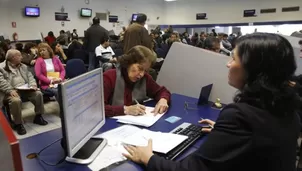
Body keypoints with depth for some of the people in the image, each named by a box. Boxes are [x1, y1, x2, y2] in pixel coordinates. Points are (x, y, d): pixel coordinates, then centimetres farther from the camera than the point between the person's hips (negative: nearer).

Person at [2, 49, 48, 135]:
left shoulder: (23, 66, 20)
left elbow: (30, 76, 13)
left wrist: (33, 85, -7)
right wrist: (10, 90, -25)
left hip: (25, 89, 5)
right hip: (13, 91, -5)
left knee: (38, 94, -19)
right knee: (16, 101, -35)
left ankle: (38, 116, -2)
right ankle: (18, 124, -17)